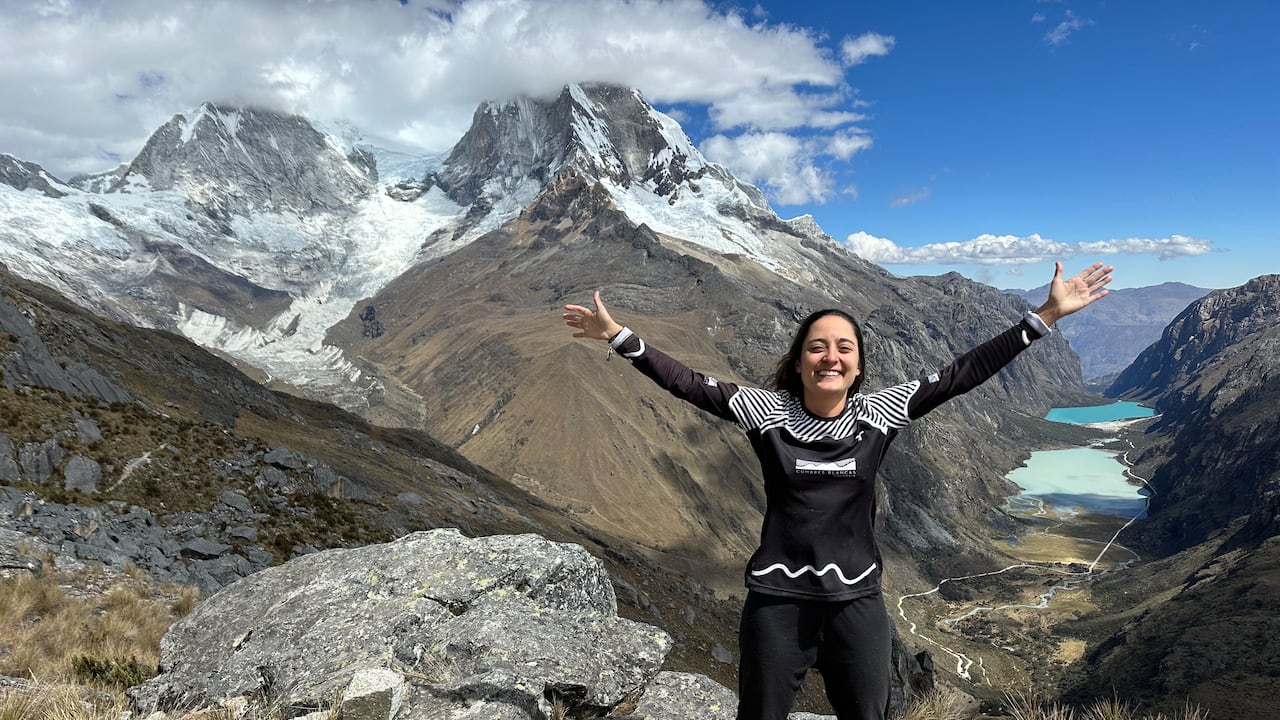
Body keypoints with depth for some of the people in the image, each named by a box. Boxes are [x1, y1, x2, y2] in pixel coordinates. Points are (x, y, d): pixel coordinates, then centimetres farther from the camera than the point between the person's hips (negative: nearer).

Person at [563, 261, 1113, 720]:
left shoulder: (879, 412, -3)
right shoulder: (767, 412, -7)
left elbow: (963, 374, -5)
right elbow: (688, 384, -11)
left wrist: (1045, 316, -7)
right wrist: (618, 336, -17)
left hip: (856, 601, 2)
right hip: (777, 601, -1)